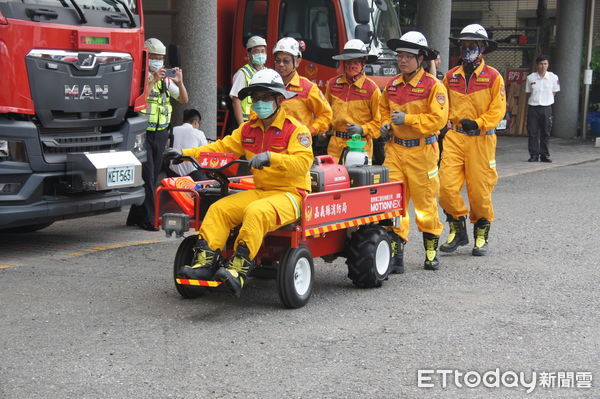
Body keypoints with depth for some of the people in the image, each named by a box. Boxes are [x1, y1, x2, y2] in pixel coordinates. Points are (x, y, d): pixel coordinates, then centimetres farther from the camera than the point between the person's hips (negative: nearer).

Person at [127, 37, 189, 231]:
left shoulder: (165, 79, 12)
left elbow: (184, 100, 12)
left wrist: (180, 83, -5)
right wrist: (153, 81, -24)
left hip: (161, 133, 6)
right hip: (143, 133, -6)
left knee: (152, 177, 9)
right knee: (147, 177, -10)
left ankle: (135, 217, 18)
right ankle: (147, 220, -6)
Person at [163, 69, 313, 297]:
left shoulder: (295, 129, -6)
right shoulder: (248, 129, 16)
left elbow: (302, 162, -21)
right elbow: (222, 147, 18)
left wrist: (270, 157, -35)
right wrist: (185, 154, 8)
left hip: (290, 194, -7)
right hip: (260, 191, 7)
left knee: (256, 212, -36)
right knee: (218, 209, -13)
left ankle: (239, 268, -42)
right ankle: (205, 263, -23)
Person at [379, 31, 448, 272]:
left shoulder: (433, 86, -8)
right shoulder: (392, 85, 10)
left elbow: (438, 118, -15)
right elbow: (383, 108, 28)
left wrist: (408, 119, -19)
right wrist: (386, 124, 8)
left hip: (422, 150, -5)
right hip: (395, 148, 5)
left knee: (425, 202, 5)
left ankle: (431, 251, 20)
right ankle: (396, 252, 0)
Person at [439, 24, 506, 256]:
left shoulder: (493, 77, 1)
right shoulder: (451, 76, 12)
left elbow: (498, 109, -4)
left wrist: (478, 123, -16)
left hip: (481, 139, -3)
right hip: (454, 137, 3)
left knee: (480, 189, 1)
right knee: (447, 185, -9)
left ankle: (481, 235, 19)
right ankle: (458, 230, 8)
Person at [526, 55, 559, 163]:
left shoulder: (553, 77, 0)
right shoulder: (530, 78, 1)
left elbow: (554, 92, 11)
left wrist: (547, 100, 5)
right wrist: (534, 100, 4)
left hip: (546, 108, 0)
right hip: (533, 108, 0)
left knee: (546, 133, 5)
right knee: (533, 133, 0)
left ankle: (544, 155, 14)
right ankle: (534, 155, 8)